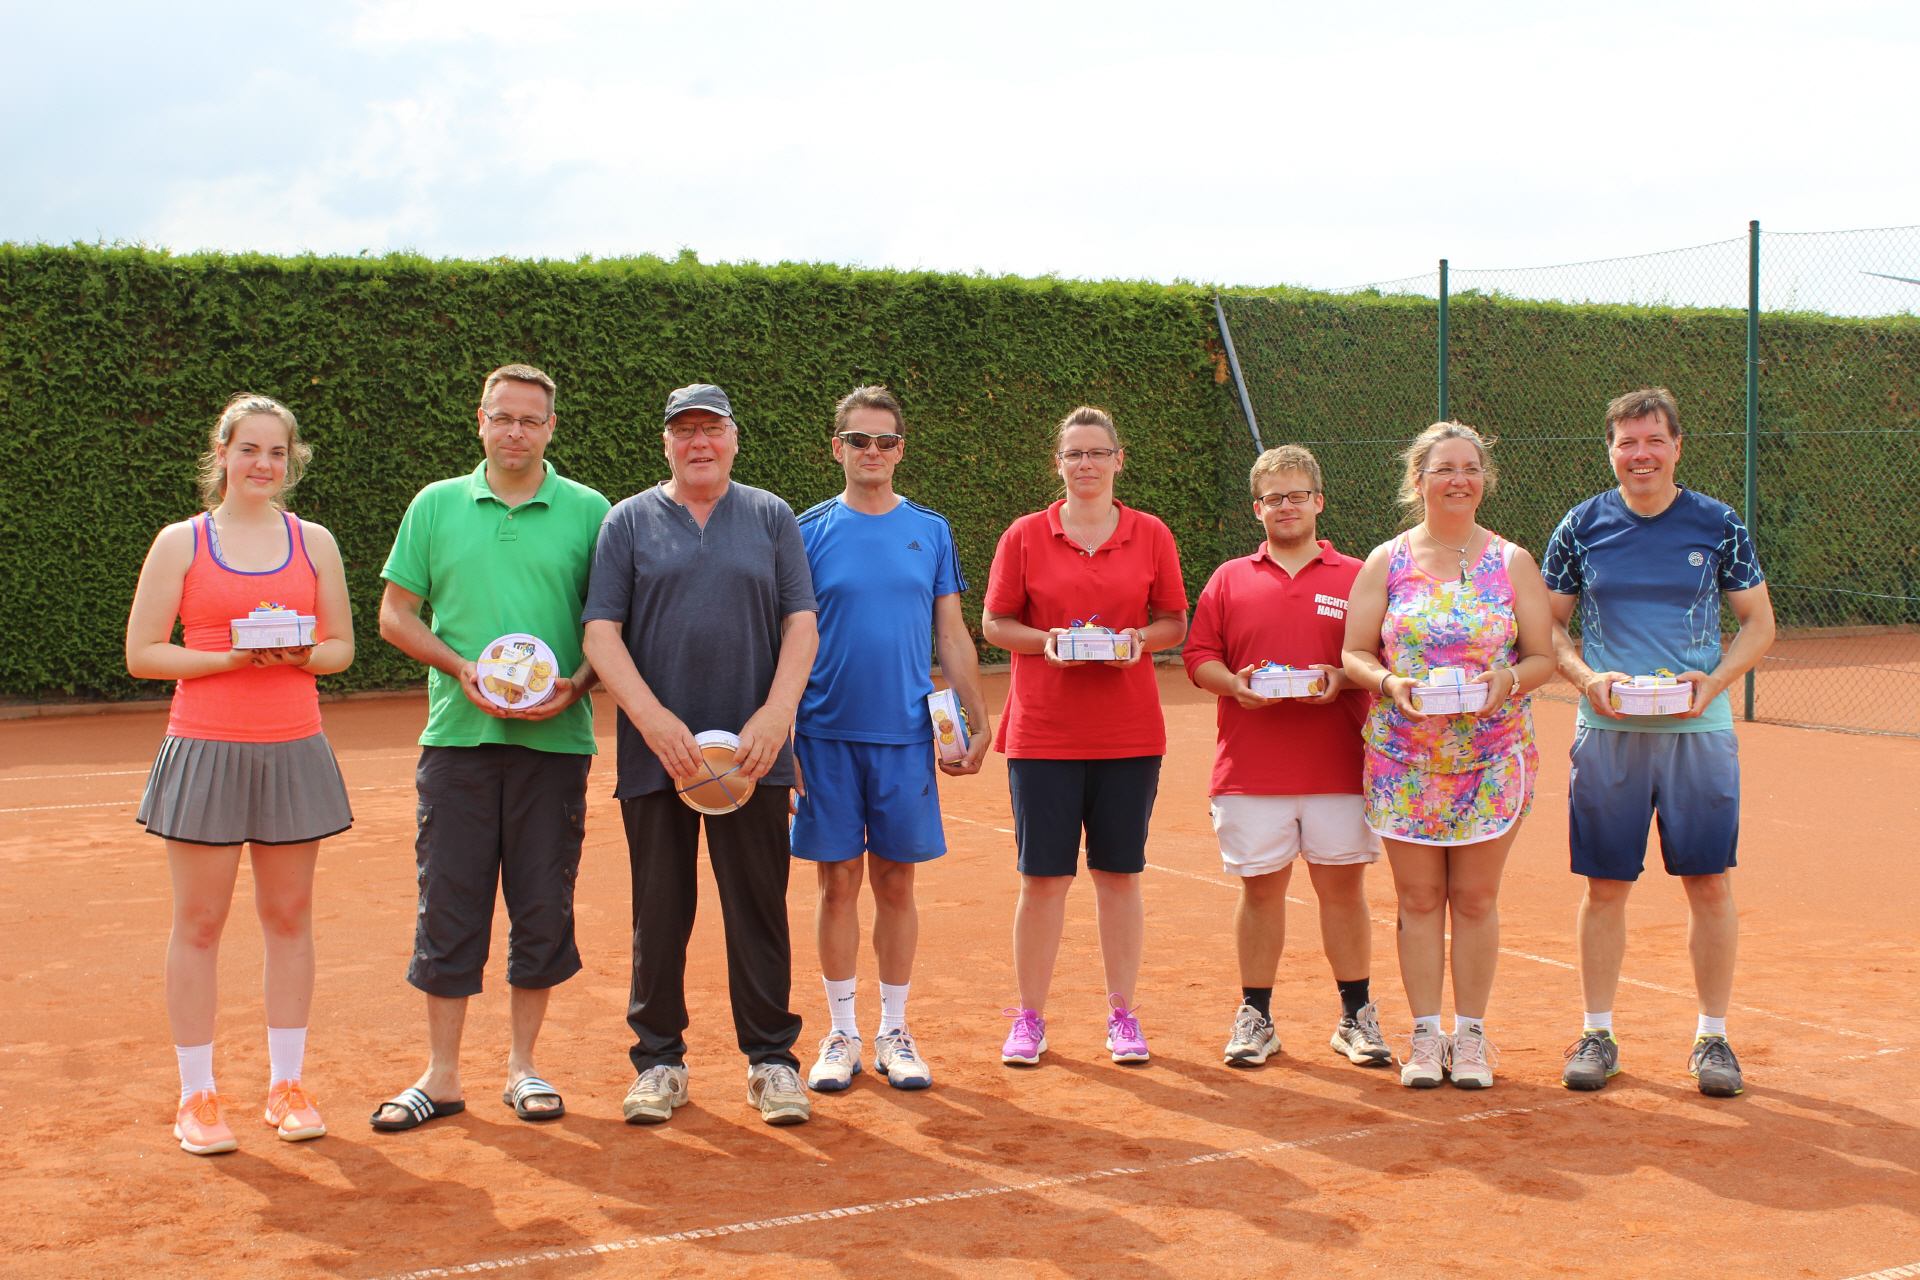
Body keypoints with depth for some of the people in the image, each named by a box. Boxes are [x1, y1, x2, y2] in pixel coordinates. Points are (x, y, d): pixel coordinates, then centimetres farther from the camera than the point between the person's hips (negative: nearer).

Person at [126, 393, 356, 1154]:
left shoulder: (314, 542, 9)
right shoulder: (180, 543, 2)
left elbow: (342, 645, 12)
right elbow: (142, 655, -1)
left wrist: (300, 655, -10)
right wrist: (232, 657, -14)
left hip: (294, 750, 2)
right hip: (205, 749, -2)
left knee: (289, 917, 7)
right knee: (199, 923, 1)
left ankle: (287, 1085, 17)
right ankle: (197, 1097, 10)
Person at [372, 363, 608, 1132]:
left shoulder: (588, 512, 4)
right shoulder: (436, 506, 8)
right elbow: (395, 615, 9)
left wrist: (575, 685, -12)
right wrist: (462, 669, -7)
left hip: (554, 741, -1)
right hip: (457, 736, 1)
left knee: (542, 907, 5)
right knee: (449, 907, 3)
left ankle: (522, 1066, 18)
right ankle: (441, 1075, 13)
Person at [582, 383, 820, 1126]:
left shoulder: (772, 519, 10)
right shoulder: (629, 522, 7)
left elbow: (801, 624, 4)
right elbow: (601, 631, 0)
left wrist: (776, 713, -12)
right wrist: (654, 719, -14)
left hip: (753, 753, 0)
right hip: (656, 751, 0)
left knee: (759, 910, 3)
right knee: (659, 911, 4)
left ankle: (770, 1061, 13)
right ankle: (659, 1062, 16)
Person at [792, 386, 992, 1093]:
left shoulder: (930, 531, 6)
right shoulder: (809, 532, 1)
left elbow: (953, 636, 9)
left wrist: (977, 721, 2)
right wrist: (779, 738, -4)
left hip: (906, 735, 1)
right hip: (826, 736, -1)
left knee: (896, 883, 6)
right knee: (837, 882, 4)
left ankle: (894, 1034, 17)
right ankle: (842, 1035, 15)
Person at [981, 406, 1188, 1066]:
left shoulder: (1151, 536, 5)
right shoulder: (1025, 536, 2)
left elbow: (1175, 622, 9)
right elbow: (995, 623, 4)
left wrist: (1139, 639, -11)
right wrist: (1046, 641, -13)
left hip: (1130, 733, 1)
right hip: (1043, 733, -1)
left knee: (1119, 875, 7)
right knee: (1042, 877, 1)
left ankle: (1122, 1016, 17)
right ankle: (1029, 1019, 12)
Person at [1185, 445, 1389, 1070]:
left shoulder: (1355, 578, 7)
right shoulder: (1230, 579, 10)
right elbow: (1198, 656, 7)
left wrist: (1341, 679, -15)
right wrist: (1233, 684, -12)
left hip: (1337, 766, 0)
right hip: (1250, 770, 1)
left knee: (1343, 885, 3)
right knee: (1260, 887, 5)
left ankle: (1357, 1018, 14)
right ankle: (1254, 1018, 15)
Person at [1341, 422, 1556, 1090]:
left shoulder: (1512, 562, 4)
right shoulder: (1386, 562, 4)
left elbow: (1542, 657, 3)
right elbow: (1353, 653, 4)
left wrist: (1506, 681, -17)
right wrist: (1389, 682, -16)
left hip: (1492, 754, 0)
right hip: (1404, 755, 0)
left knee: (1475, 898, 4)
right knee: (1418, 898, 4)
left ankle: (1470, 1036, 14)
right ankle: (1425, 1036, 13)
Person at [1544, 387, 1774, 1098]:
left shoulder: (1718, 526, 2)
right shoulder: (1581, 528, 3)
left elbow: (1758, 622, 8)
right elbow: (1549, 626, 9)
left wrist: (1715, 680, -10)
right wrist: (1588, 678, -10)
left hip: (1699, 730, 0)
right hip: (1607, 731, 0)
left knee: (1710, 886, 2)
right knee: (1605, 887, 4)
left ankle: (1712, 1037, 15)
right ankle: (1597, 1033, 16)